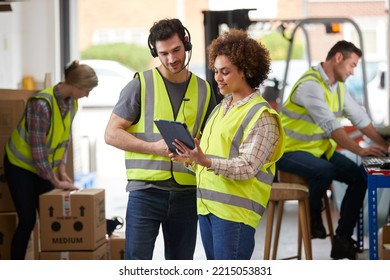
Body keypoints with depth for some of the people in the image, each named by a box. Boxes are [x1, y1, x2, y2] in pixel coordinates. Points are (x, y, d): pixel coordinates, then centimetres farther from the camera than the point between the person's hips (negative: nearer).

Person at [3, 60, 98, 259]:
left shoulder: (71, 101, -6)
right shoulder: (42, 104, -30)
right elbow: (37, 148, -27)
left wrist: (62, 169, -1)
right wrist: (56, 181, -20)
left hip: (45, 167, 7)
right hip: (21, 165, -7)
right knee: (27, 220, -7)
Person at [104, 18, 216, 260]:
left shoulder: (204, 90, 10)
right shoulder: (141, 84, 0)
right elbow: (112, 133, -3)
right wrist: (153, 147, -15)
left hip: (186, 192, 4)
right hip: (146, 190, -3)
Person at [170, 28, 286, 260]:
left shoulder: (261, 115, -8)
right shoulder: (222, 109, 18)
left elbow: (247, 167, -17)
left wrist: (206, 162, -30)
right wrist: (190, 158, 0)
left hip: (235, 209, -8)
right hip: (206, 205, 8)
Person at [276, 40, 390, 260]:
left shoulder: (338, 85, 6)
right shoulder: (310, 84, -23)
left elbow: (359, 116, 6)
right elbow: (330, 124, -32)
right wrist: (360, 150, -35)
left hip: (320, 148, 9)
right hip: (292, 151, -9)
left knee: (359, 177, -9)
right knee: (325, 171, -36)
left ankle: (343, 240, -6)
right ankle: (313, 215, -6)